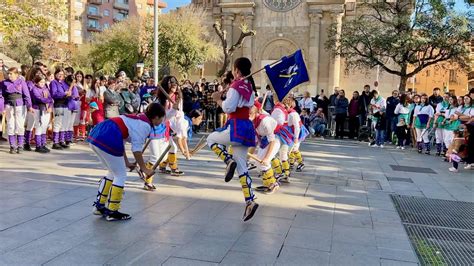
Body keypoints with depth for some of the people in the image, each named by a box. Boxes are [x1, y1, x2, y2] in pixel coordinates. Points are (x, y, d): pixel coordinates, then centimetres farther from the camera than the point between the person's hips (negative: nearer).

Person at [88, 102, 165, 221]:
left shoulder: (136, 118, 24)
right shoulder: (146, 125, -3)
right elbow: (136, 149, -6)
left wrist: (126, 162, 27)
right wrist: (144, 169, 5)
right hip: (107, 141, -9)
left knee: (113, 172, 23)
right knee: (121, 176, 6)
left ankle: (99, 206, 30)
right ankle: (112, 212, 15)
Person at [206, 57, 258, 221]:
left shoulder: (236, 86, -11)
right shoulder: (249, 86, 15)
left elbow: (228, 108, -17)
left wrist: (218, 99, 1)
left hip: (236, 127, -8)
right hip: (247, 127, 8)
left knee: (211, 139, 17)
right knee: (241, 166, 8)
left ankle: (229, 160, -6)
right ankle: (250, 201, 1)